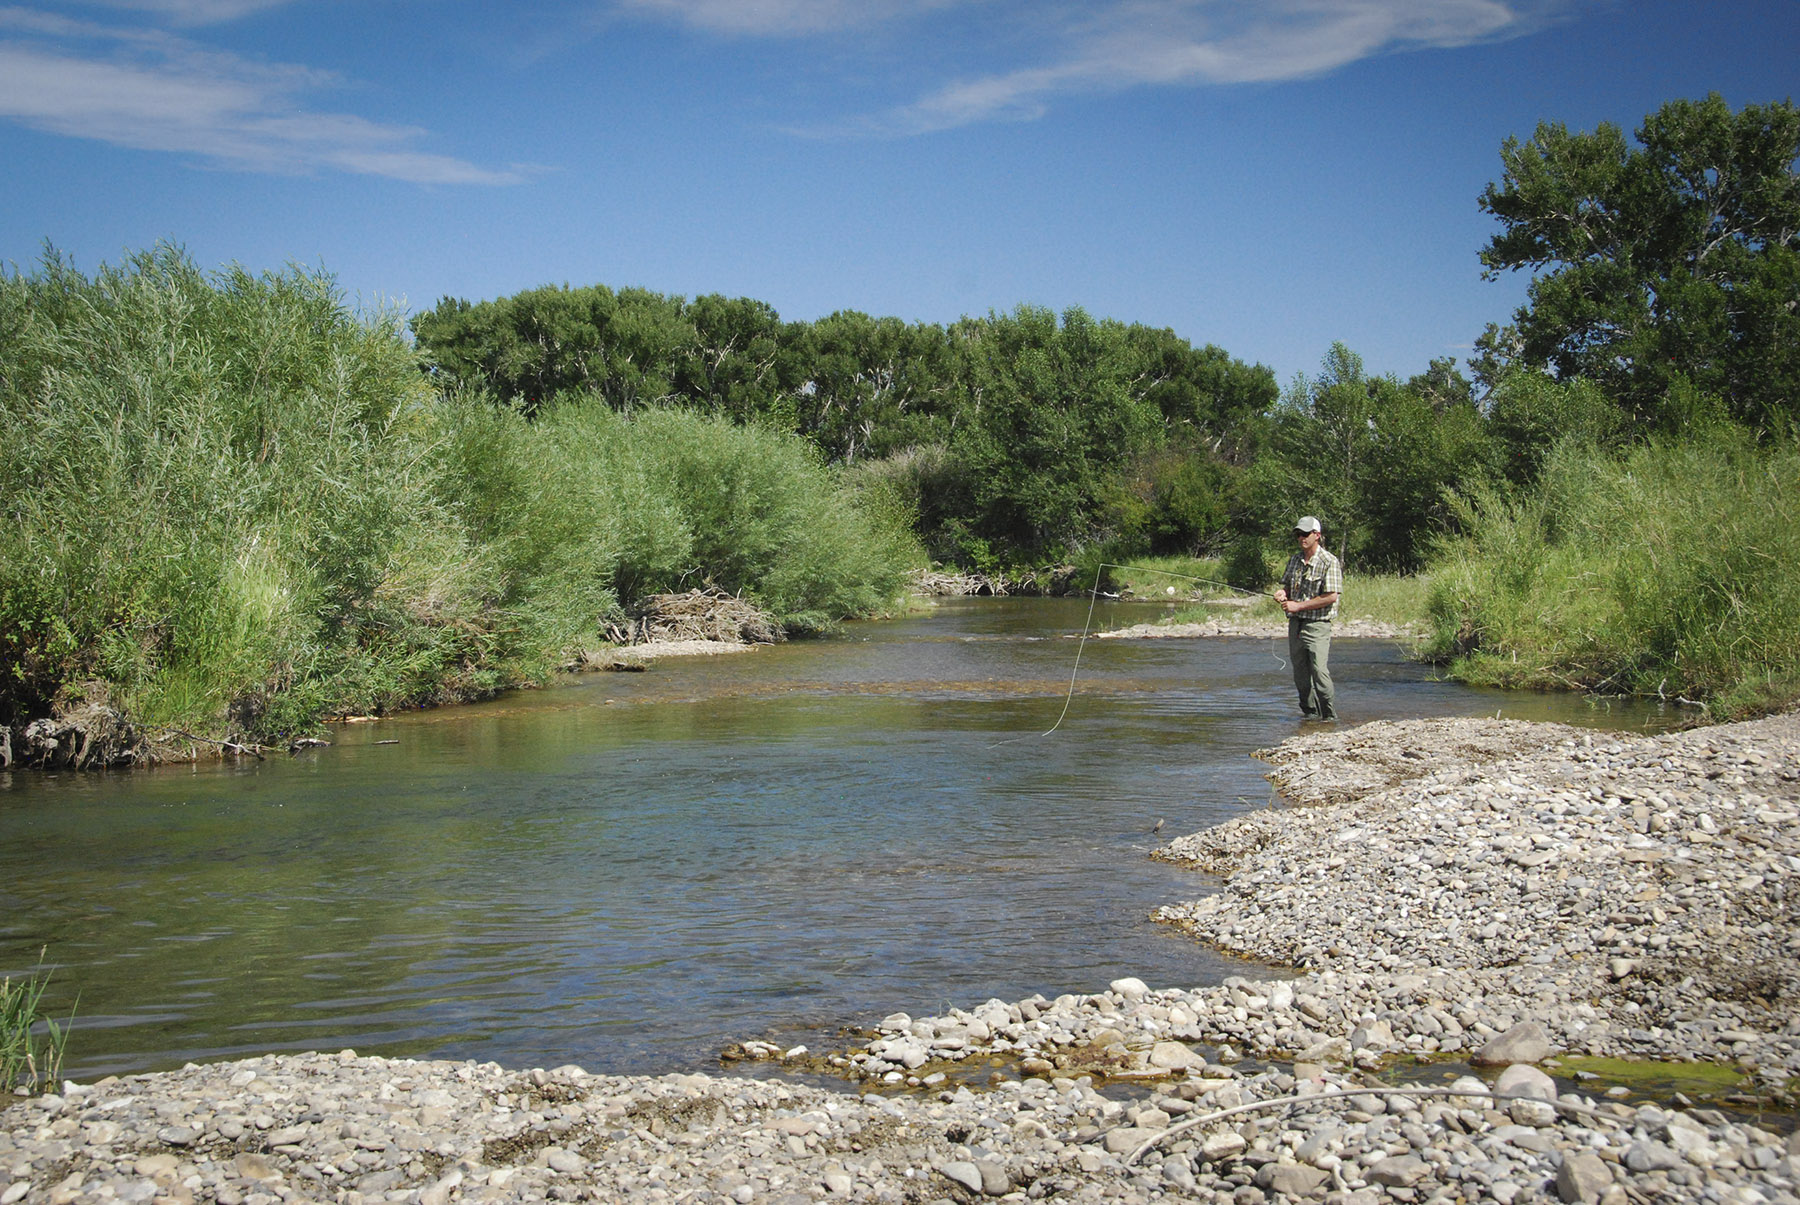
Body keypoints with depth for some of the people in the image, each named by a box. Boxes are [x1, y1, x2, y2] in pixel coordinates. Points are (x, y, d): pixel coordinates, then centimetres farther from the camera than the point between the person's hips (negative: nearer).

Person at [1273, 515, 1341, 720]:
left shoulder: (1329, 562, -9)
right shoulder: (1294, 560, 12)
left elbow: (1331, 596, -15)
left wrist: (1298, 605, -16)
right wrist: (1283, 593, -2)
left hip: (1317, 625, -7)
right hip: (1295, 624, 7)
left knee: (1319, 671, -14)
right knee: (1300, 674, 9)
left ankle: (1330, 715, -4)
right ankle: (1309, 712, 20)